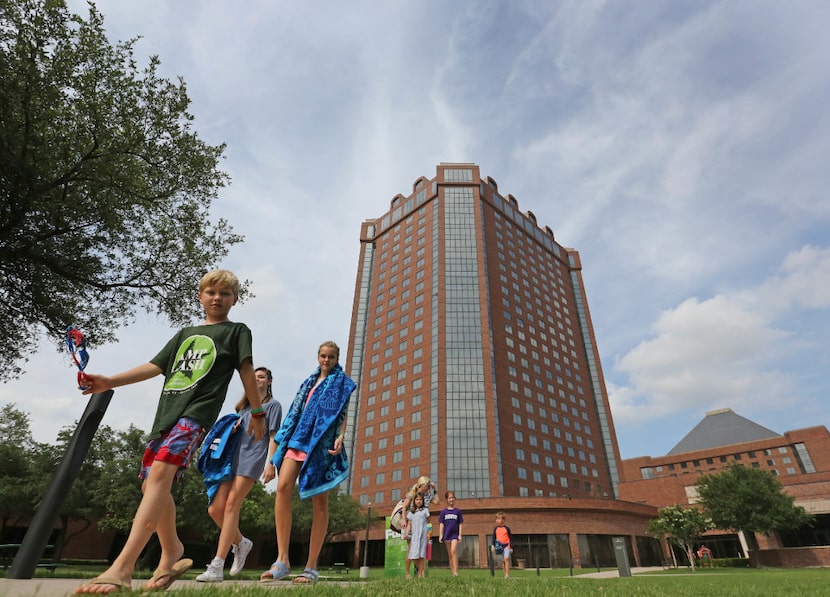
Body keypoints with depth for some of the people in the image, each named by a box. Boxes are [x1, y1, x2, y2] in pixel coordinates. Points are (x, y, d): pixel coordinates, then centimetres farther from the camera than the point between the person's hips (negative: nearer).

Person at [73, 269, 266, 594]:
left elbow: (247, 372, 3)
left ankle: (122, 568, -25)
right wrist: (109, 382, 7)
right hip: (167, 409, 7)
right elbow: (155, 366, 18)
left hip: (198, 411, -7)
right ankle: (172, 553, 26)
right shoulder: (185, 334, 24)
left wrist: (257, 413, 1)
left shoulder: (237, 331, 9)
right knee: (151, 485, 8)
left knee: (160, 473, -23)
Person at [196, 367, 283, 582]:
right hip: (234, 455, 7)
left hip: (253, 456, -7)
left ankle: (217, 567, -13)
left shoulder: (273, 405, 7)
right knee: (215, 509, 0)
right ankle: (241, 543, 23)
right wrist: (232, 428, 5)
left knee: (231, 505, -15)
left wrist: (271, 463, -11)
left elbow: (273, 436, 0)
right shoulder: (244, 404, 26)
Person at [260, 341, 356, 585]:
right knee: (283, 487, -17)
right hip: (299, 438, 4)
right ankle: (282, 560, -14)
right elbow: (297, 412, 22)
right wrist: (284, 440, 17)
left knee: (319, 501, -3)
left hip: (322, 443, -4)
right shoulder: (308, 383, 23)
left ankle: (311, 567, 2)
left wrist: (340, 437, -20)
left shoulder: (342, 384, 9)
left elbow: (343, 414, -2)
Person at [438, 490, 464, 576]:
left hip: (455, 534, -2)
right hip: (447, 534, 2)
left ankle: (456, 572, -20)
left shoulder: (458, 511, 3)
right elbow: (441, 524, 4)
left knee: (454, 551, -19)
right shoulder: (444, 511, 4)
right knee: (450, 554, 8)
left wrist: (460, 535, -2)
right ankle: (453, 573, 14)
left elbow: (460, 524, 4)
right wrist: (440, 535, -3)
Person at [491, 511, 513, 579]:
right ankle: (505, 574, 16)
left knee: (506, 558, -20)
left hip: (506, 546, -3)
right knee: (503, 561, 6)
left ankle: (507, 574, -13)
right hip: (499, 547, 3)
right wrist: (493, 545, 0)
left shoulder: (507, 528, -1)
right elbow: (494, 538, 11)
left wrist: (511, 547, 2)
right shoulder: (496, 529, 5)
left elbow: (511, 538, 5)